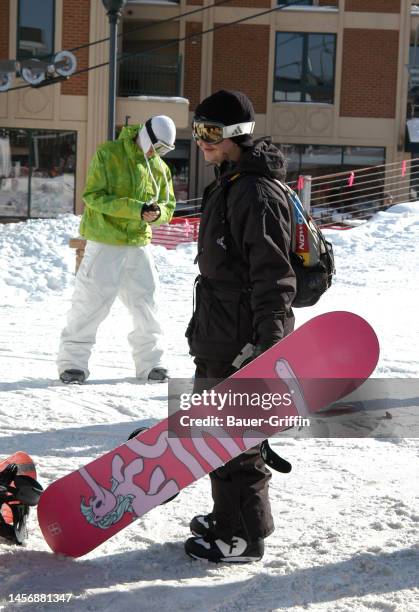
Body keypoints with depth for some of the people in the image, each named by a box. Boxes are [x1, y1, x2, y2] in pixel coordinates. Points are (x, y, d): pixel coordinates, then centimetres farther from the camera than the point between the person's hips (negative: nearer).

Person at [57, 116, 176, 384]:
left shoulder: (160, 168, 9)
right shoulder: (108, 154, -7)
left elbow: (168, 206, 12)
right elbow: (93, 196, -15)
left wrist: (157, 213, -14)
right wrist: (135, 209, -23)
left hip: (140, 244, 5)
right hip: (105, 243, -5)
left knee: (147, 303, 7)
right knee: (91, 303, -3)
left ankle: (150, 361, 20)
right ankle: (73, 361, 8)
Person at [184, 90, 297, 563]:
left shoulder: (256, 193, -18)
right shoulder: (227, 186, 15)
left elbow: (272, 275, -24)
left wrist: (269, 341, -28)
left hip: (244, 344, -11)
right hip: (218, 337, 11)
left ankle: (243, 537, 8)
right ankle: (229, 517, 33)